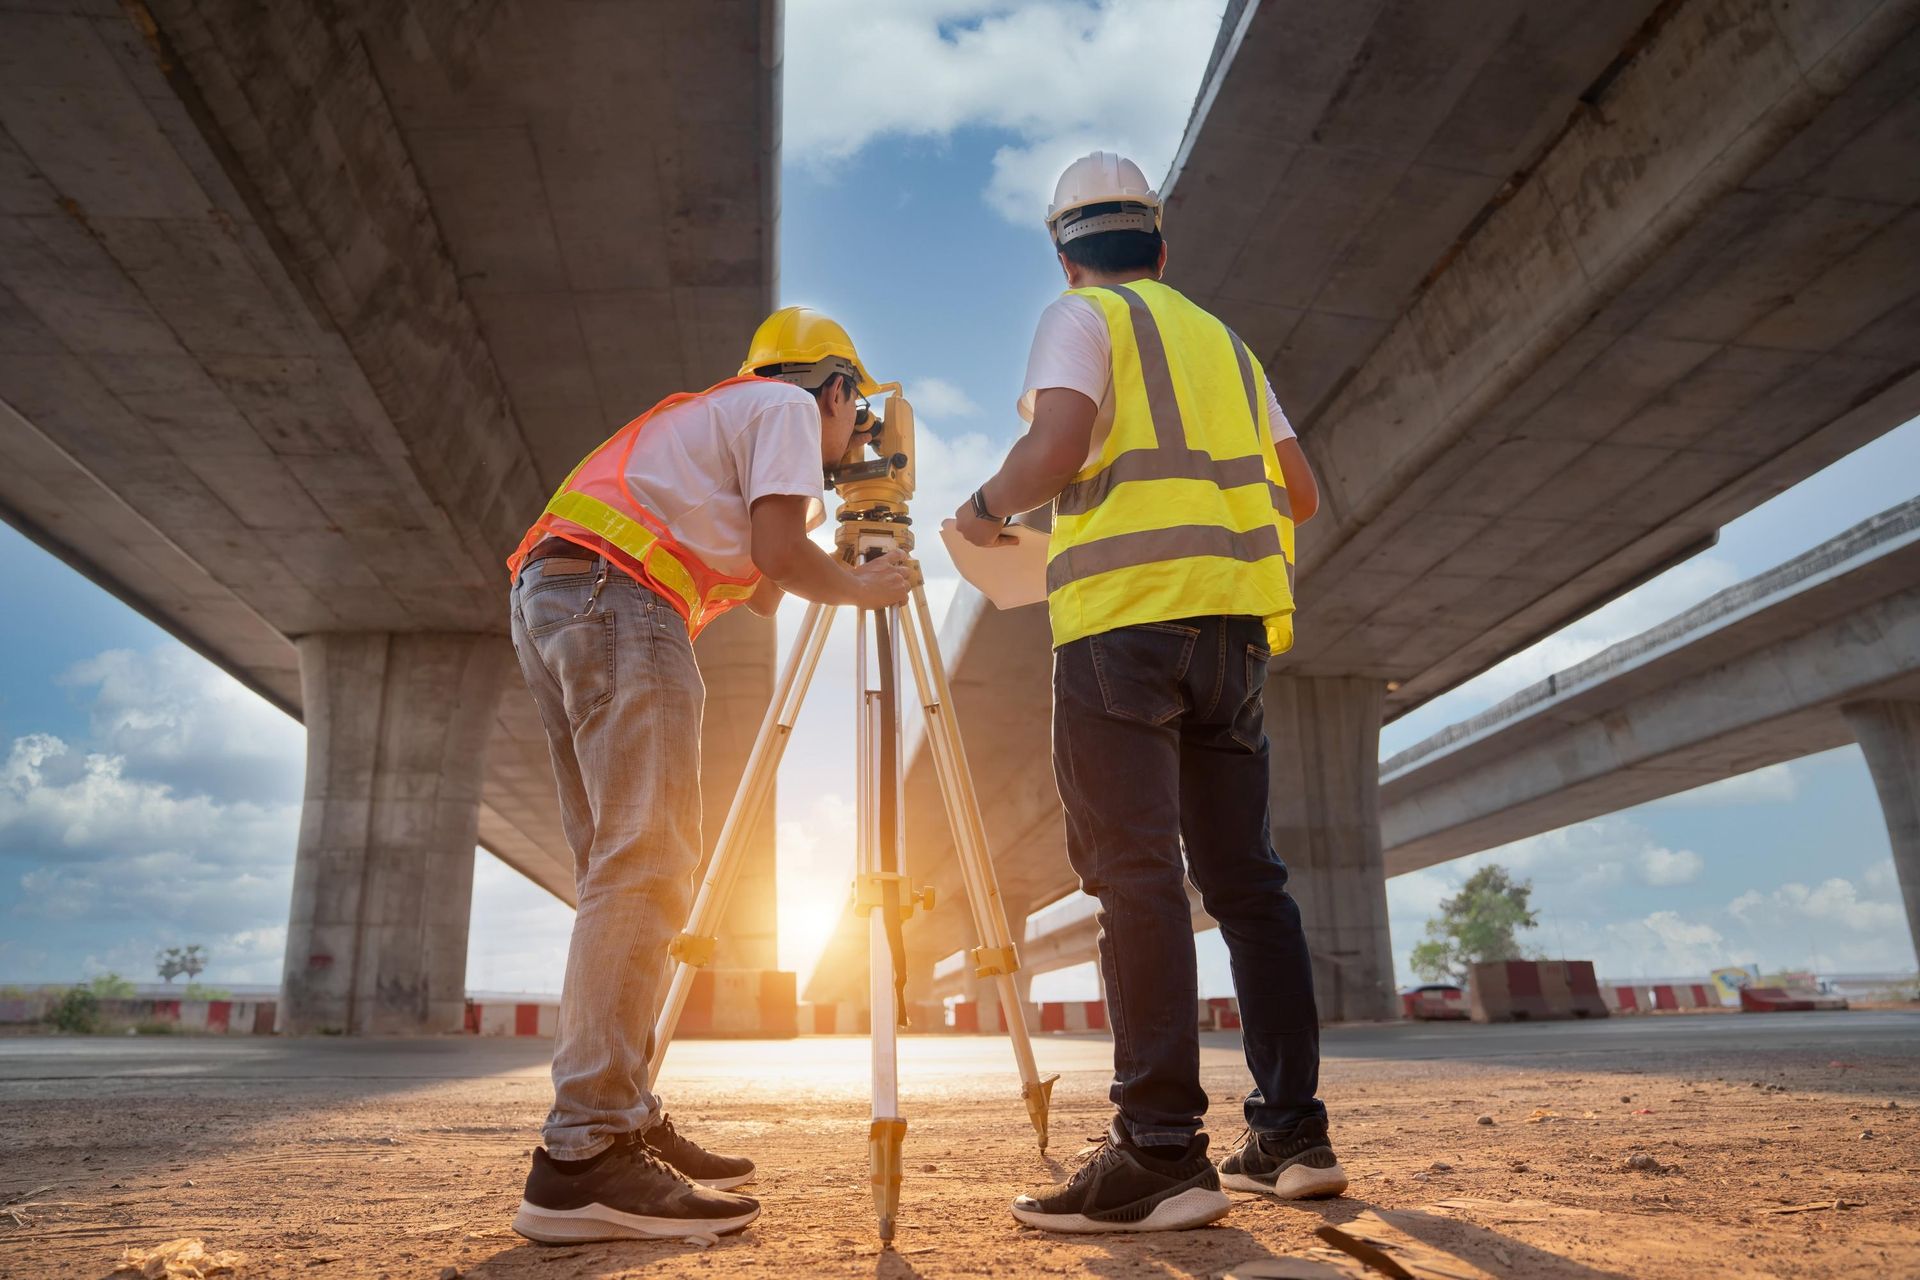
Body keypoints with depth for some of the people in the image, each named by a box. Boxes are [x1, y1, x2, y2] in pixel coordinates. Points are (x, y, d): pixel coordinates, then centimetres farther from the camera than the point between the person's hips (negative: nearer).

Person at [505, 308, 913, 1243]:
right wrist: (861, 586, 10)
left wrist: (815, 511, 39)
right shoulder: (787, 407, 8)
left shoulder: (719, 412, 33)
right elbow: (779, 556, -7)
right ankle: (583, 1159, -18)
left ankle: (621, 1123, 12)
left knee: (621, 876, 8)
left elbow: (758, 594, 32)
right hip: (616, 597, -10)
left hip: (548, 603, 10)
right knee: (645, 872, -15)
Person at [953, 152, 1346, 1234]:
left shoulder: (1083, 320, 6)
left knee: (1135, 873, -10)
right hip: (1235, 619, 7)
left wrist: (986, 508, 5)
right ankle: (1294, 1136, 13)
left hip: (1125, 615, -7)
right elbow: (1302, 492, 22)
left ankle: (1163, 1155, -11)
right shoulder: (1224, 341, 25)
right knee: (1244, 875, 9)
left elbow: (1056, 449, -12)